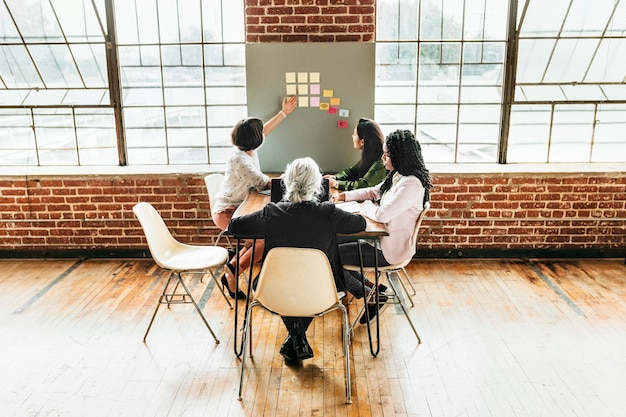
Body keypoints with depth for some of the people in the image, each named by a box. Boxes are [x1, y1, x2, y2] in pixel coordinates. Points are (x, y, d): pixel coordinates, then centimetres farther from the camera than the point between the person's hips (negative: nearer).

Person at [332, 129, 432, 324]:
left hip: (389, 249, -10)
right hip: (382, 237, 10)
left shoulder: (411, 184, -25)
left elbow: (381, 215, -28)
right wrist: (345, 195, 11)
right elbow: (373, 191, 20)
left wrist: (366, 206, -8)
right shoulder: (398, 176, 5)